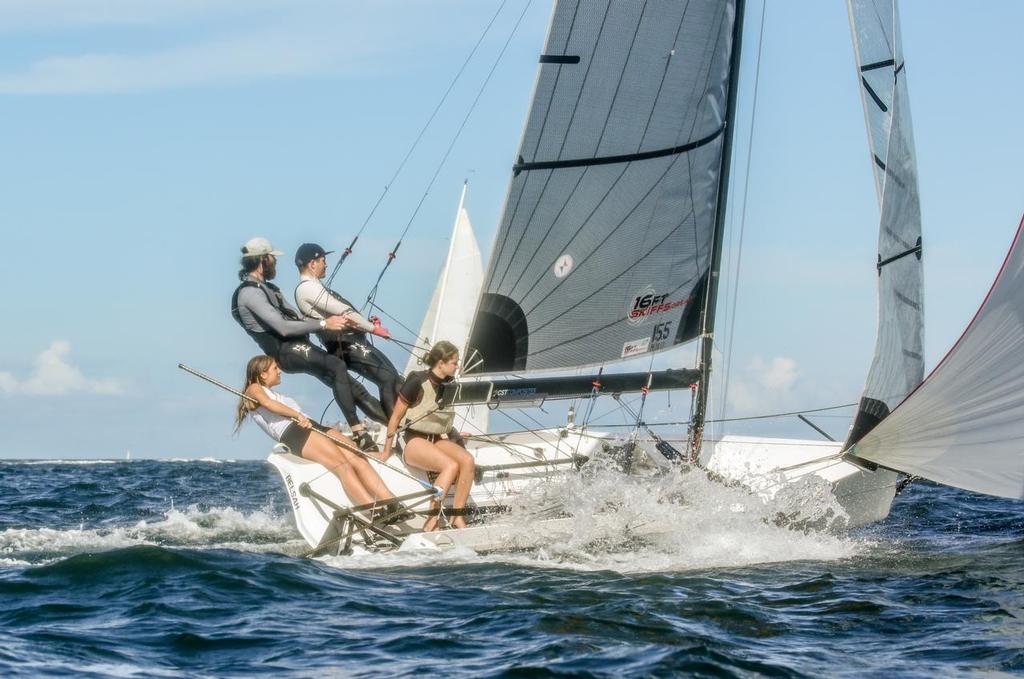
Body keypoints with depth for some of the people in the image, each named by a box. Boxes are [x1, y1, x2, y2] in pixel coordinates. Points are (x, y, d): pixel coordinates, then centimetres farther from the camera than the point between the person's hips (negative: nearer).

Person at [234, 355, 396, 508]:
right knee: (342, 465, -27)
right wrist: (297, 416, -19)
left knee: (357, 459, -16)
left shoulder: (276, 395, 40)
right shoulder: (254, 389, 15)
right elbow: (268, 403, -8)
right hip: (293, 433, -8)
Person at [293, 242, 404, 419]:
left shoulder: (313, 287, 21)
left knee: (394, 377, 6)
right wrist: (374, 328, -8)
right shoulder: (307, 288, -12)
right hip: (347, 346, -10)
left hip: (356, 341, 10)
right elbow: (344, 312, -15)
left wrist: (368, 323, 3)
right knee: (387, 379, -15)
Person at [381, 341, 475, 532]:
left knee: (468, 460, -24)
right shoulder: (418, 382, -13)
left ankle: (457, 517, -19)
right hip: (415, 441, -6)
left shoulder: (449, 384, 5)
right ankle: (431, 522, -30)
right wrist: (386, 451, -1)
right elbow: (396, 417, -6)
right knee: (451, 465, -32)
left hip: (439, 439, 6)